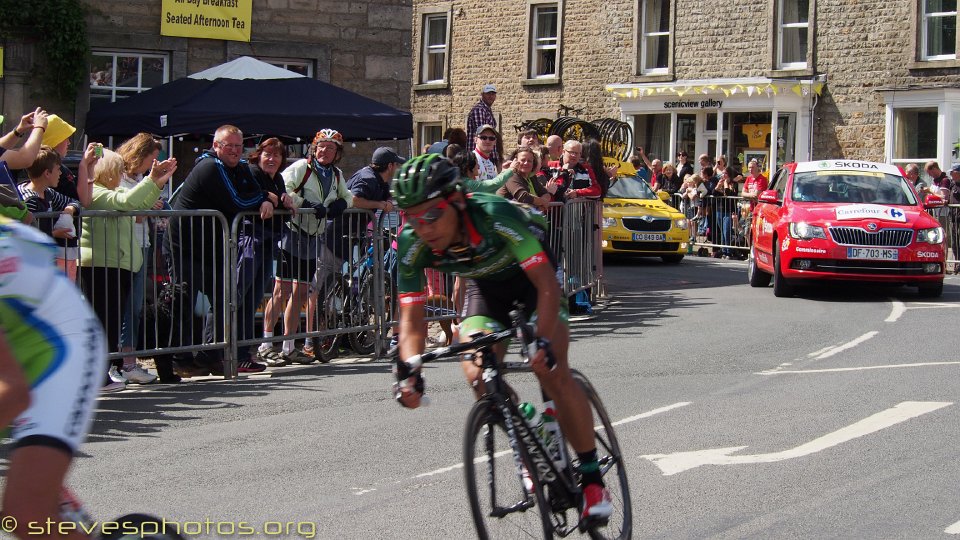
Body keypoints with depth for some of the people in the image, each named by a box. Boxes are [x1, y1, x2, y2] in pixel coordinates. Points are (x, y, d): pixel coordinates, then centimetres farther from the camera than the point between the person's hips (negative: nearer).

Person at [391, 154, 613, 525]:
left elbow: (547, 285, -38)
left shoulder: (496, 217, -39)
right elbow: (412, 318, -22)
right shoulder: (413, 245, -27)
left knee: (552, 371, -21)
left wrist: (544, 343, -51)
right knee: (478, 378, -15)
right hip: (486, 284, 4)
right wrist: (409, 372, -38)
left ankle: (592, 477, -7)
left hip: (532, 274, -4)